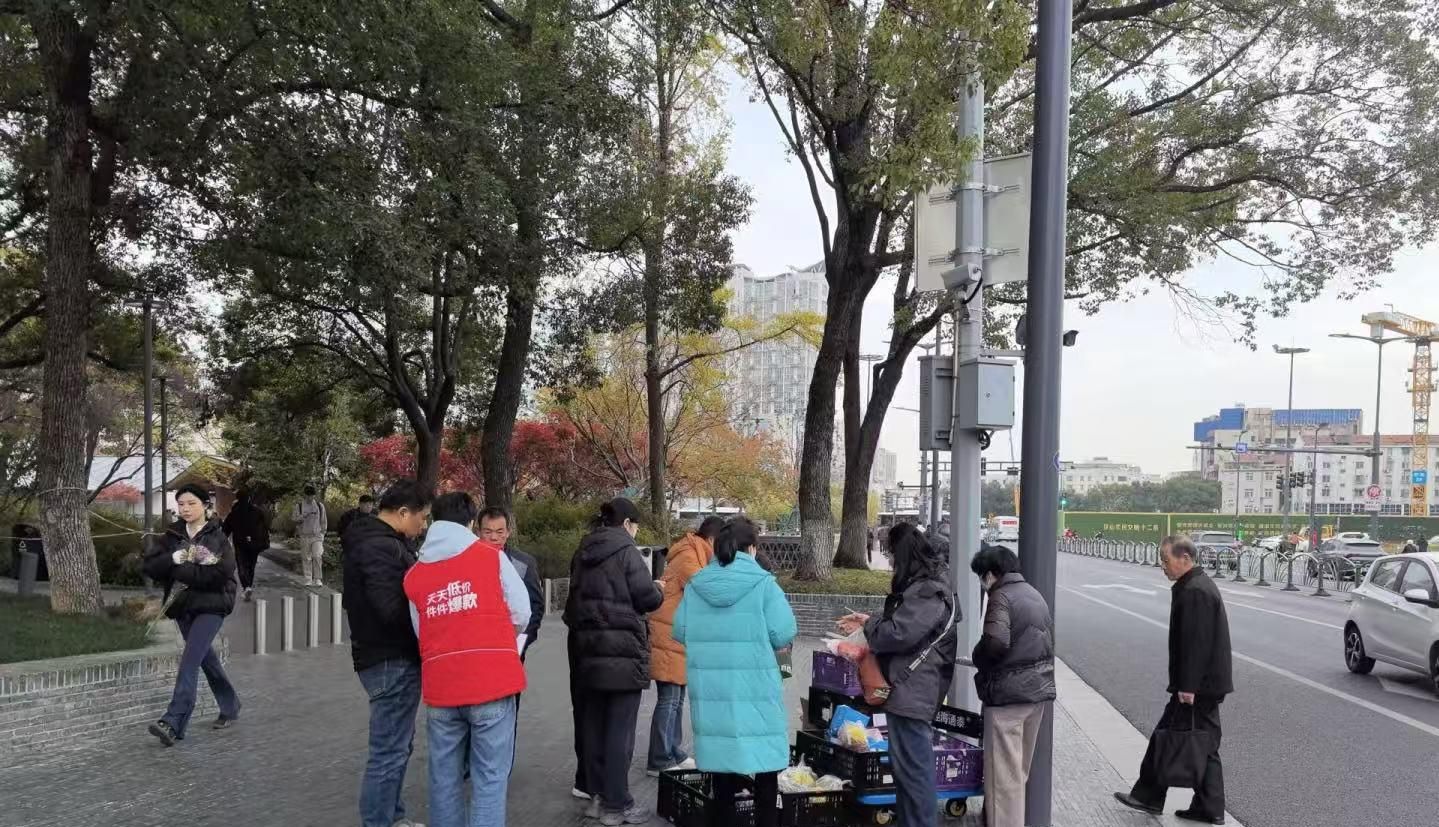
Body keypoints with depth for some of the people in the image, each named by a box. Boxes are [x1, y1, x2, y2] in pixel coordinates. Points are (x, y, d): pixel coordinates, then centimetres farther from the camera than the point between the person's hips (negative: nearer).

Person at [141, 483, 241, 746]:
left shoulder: (218, 537, -7)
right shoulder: (171, 536, 7)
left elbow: (220, 574, -20)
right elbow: (148, 565, -2)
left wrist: (178, 570, -16)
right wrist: (174, 559, -20)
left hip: (211, 606, -6)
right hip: (182, 607, 6)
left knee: (190, 660, -17)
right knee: (206, 658, 16)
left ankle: (173, 724, -21)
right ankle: (230, 707, 33)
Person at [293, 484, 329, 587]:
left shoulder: (320, 505, 7)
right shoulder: (299, 506, 4)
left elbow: (324, 521, 13)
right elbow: (295, 519, -3)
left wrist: (322, 533, 8)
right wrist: (304, 516, -20)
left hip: (317, 536, 0)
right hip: (304, 536, 0)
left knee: (317, 557, -13)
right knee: (306, 558, 3)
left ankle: (318, 579, -6)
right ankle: (308, 580, 11)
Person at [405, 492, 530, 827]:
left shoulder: (414, 574, 11)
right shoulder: (492, 556, 1)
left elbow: (420, 632, 12)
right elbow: (521, 613, 1)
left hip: (440, 685, 4)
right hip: (492, 680, -3)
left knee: (444, 778, 13)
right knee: (490, 778, 1)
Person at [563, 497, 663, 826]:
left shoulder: (584, 552, 12)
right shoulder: (625, 550, -9)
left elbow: (576, 599, 15)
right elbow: (647, 598, -11)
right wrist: (659, 591, 9)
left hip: (588, 648, 7)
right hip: (623, 649, -7)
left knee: (593, 724, 12)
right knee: (620, 728, -3)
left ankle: (598, 795, 20)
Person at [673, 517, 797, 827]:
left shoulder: (696, 585, 0)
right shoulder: (763, 583, -11)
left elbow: (681, 631, 5)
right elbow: (784, 633, -12)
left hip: (710, 687, 4)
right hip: (754, 688, -4)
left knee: (721, 754, 14)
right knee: (763, 757, 9)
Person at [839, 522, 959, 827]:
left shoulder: (927, 593, -19)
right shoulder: (921, 587, 16)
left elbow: (898, 634, -24)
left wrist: (869, 627, -6)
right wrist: (870, 621, 16)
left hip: (912, 694, -11)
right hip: (908, 691, 11)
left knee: (914, 769, -3)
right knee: (906, 767, 18)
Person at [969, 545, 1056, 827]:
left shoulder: (1001, 596, -13)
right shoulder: (1035, 595, 15)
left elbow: (996, 641, -27)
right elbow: (1049, 640, 19)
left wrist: (978, 660, -10)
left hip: (1009, 691, -9)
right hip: (1040, 688, 9)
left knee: (1004, 773, -2)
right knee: (1020, 769, 21)